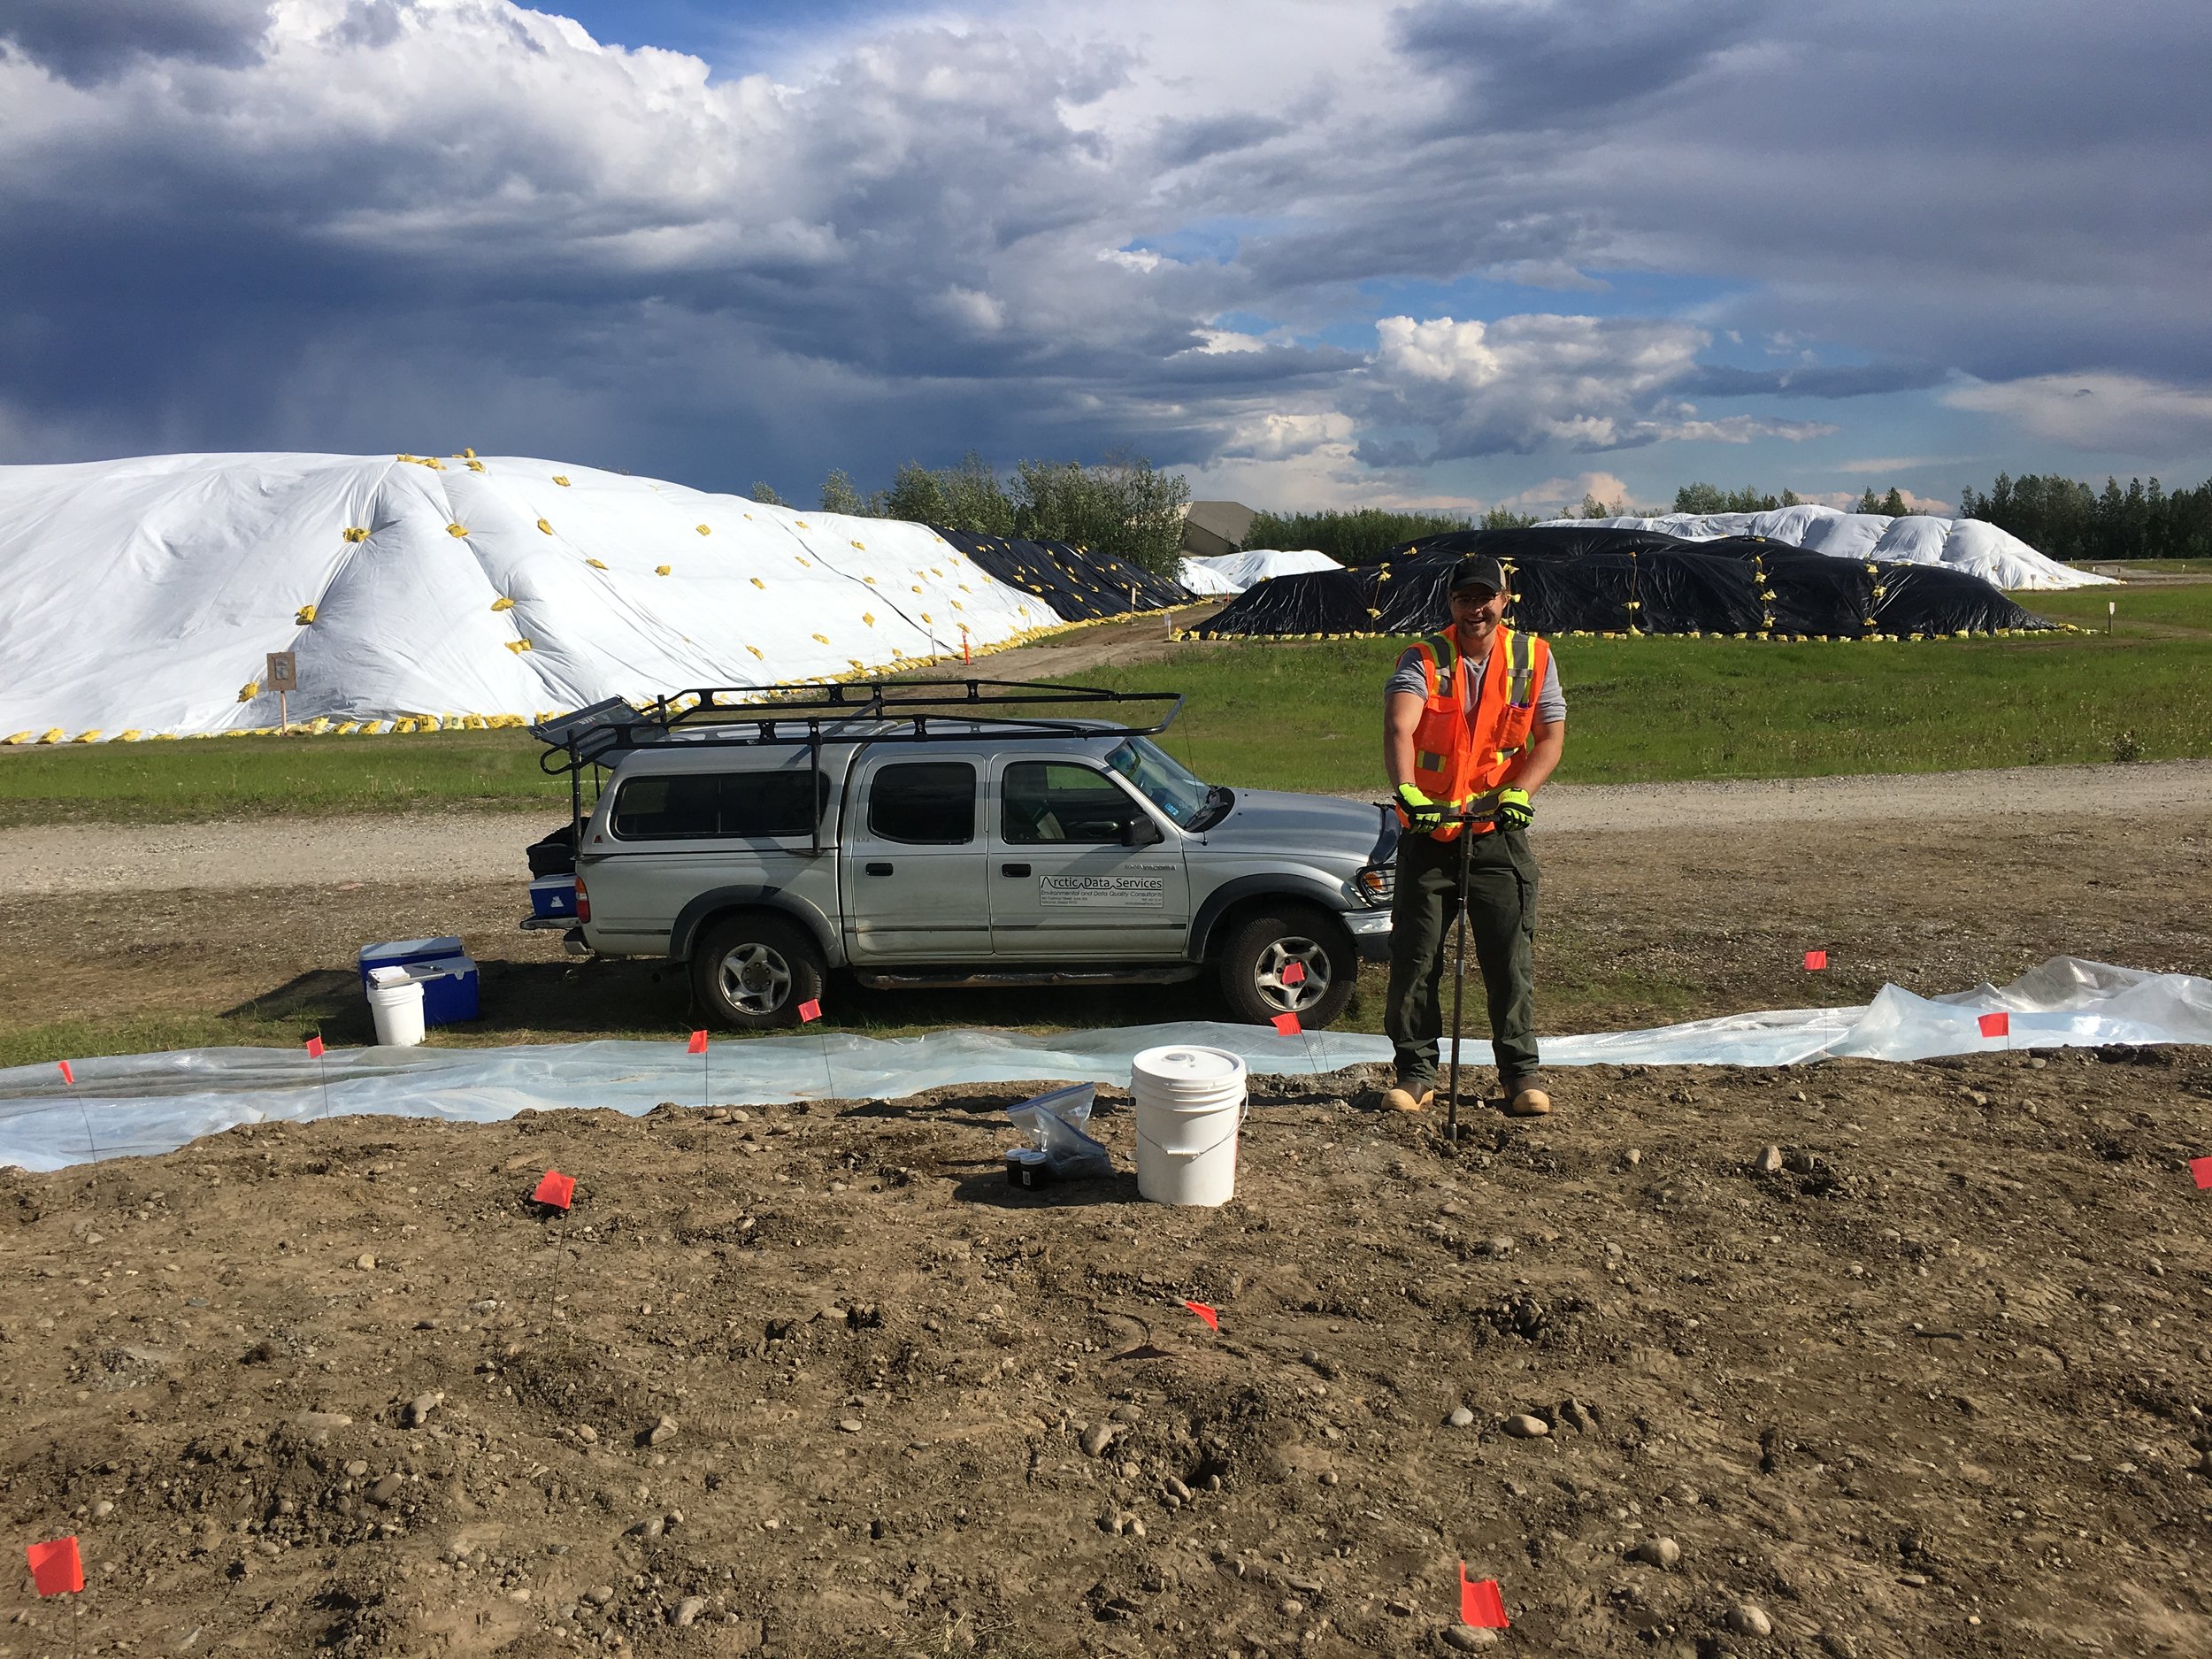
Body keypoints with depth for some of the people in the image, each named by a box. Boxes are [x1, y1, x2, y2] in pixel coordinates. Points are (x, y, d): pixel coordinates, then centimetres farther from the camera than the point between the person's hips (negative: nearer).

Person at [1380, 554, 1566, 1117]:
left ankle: (1520, 1070, 16)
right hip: (1428, 830, -1)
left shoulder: (1533, 657, 3)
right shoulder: (1423, 660, -6)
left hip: (1498, 832, 1)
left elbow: (1551, 737, -1)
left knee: (1511, 956, 3)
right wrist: (1407, 792, -41)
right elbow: (1399, 728, -23)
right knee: (1415, 957, 2)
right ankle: (1416, 1071, 14)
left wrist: (1518, 793, -19)